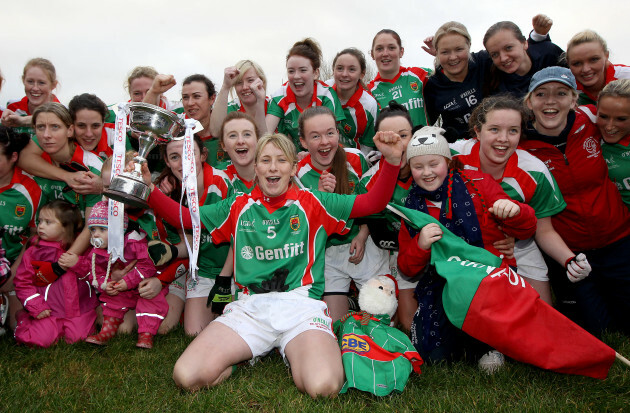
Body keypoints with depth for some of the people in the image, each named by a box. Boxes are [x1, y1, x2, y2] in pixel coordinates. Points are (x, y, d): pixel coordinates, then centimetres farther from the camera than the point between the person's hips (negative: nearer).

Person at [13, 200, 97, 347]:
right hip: (49, 311, -1)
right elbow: (22, 282, 3)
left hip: (79, 307, 1)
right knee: (42, 339, -16)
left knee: (77, 336, -15)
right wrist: (37, 307, -7)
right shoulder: (34, 251, 3)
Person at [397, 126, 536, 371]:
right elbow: (407, 268, 7)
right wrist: (421, 246, -15)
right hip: (443, 284, 3)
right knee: (433, 352, -13)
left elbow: (526, 231, 3)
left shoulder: (477, 183, 3)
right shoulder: (412, 206, 9)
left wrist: (514, 211, -20)